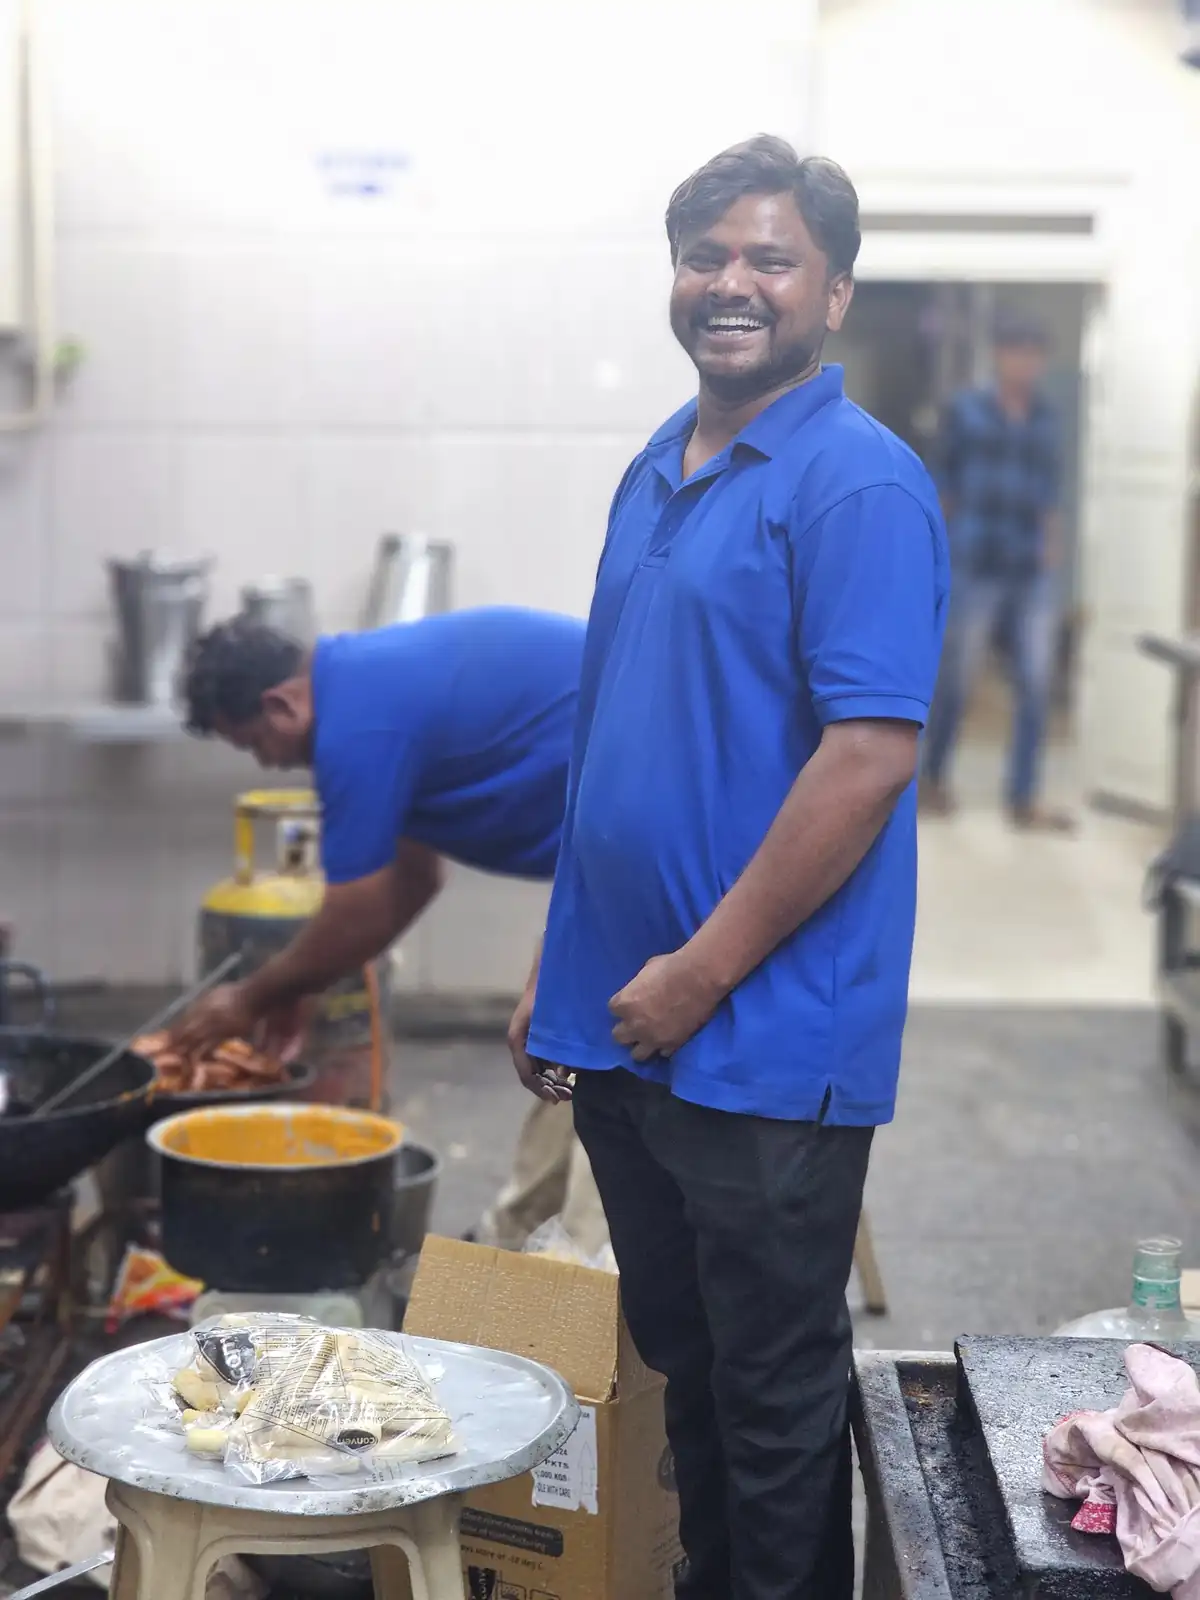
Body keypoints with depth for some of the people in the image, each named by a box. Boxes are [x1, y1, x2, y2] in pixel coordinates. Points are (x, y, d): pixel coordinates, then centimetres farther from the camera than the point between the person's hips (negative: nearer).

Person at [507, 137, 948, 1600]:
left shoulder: (858, 481, -12)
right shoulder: (657, 472, 12)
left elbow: (871, 754, -20)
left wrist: (704, 971, -17)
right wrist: (562, 965, 15)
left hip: (763, 1042, -7)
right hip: (623, 1027, 8)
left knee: (775, 1400, 6)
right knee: (678, 1361, 19)